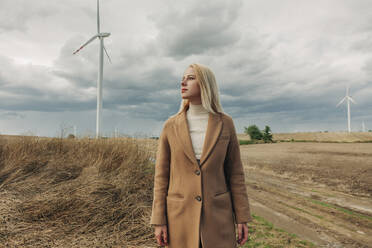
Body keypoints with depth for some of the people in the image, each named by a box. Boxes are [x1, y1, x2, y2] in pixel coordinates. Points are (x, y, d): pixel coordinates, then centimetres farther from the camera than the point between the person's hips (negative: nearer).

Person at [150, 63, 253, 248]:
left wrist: (242, 218, 0)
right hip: (180, 215, 0)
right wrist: (158, 221, -3)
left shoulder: (225, 123, -1)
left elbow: (235, 172, 1)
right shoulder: (171, 126, -1)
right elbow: (162, 175, 0)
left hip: (217, 215, 0)